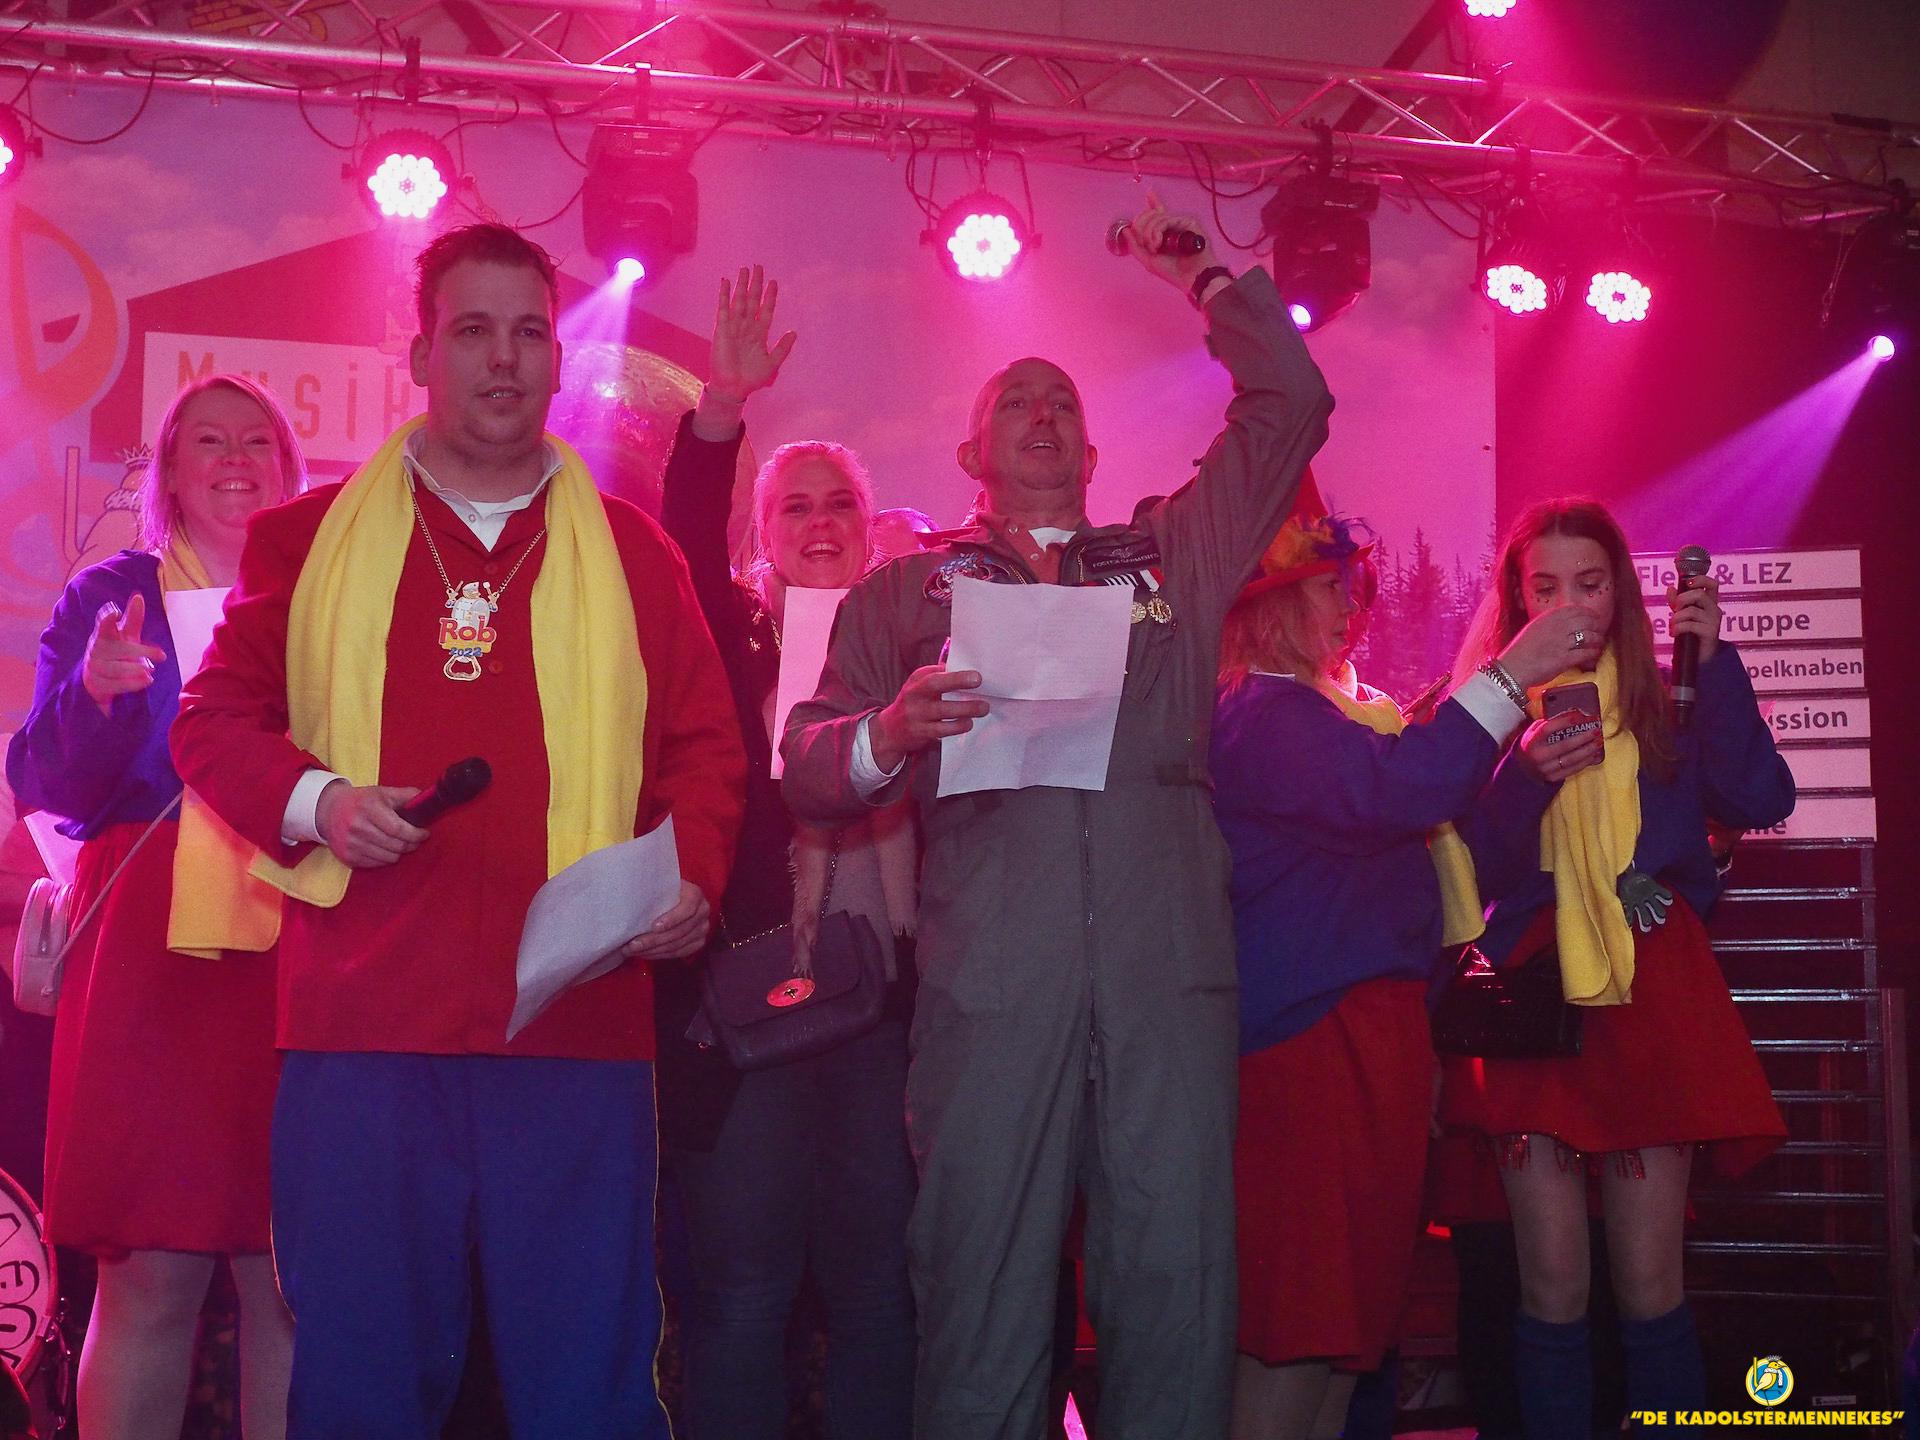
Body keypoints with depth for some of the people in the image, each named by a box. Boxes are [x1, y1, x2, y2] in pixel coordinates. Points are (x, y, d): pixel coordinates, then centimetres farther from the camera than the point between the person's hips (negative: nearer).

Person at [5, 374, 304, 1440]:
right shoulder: (110, 596, 13)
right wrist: (97, 692, -12)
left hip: (299, 952, 1)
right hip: (152, 952, -1)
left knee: (293, 1272, -2)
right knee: (149, 1271, -6)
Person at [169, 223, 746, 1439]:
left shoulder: (631, 550, 12)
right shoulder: (311, 538, 11)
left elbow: (705, 743, 12)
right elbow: (215, 716, 11)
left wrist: (695, 876, -6)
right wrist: (311, 800, -8)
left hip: (578, 1019, 0)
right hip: (362, 1019, 0)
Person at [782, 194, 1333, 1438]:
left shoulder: (1175, 555, 25)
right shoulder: (908, 589, 19)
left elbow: (1290, 405, 25)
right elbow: (809, 766, 11)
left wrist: (1205, 279, 28)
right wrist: (890, 734, -10)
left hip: (1169, 965, 2)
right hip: (992, 977, -1)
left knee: (1179, 1284, -2)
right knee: (986, 1300, -3)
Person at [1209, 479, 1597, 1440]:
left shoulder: (1317, 711, 23)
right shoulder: (1262, 714, -10)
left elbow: (1420, 824, 31)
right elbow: (1391, 790, -25)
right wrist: (1509, 676, -21)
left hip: (1368, 1023, 11)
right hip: (1317, 1031, -11)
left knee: (1349, 1294, 10)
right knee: (1306, 1304, -11)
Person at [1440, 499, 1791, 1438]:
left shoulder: (1664, 708, 9)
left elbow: (1760, 802, -7)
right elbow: (1469, 874, 0)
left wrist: (1714, 662, -10)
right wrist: (1525, 777, -17)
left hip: (1650, 1000, 0)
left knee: (1649, 1290, -1)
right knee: (1552, 1291, -2)